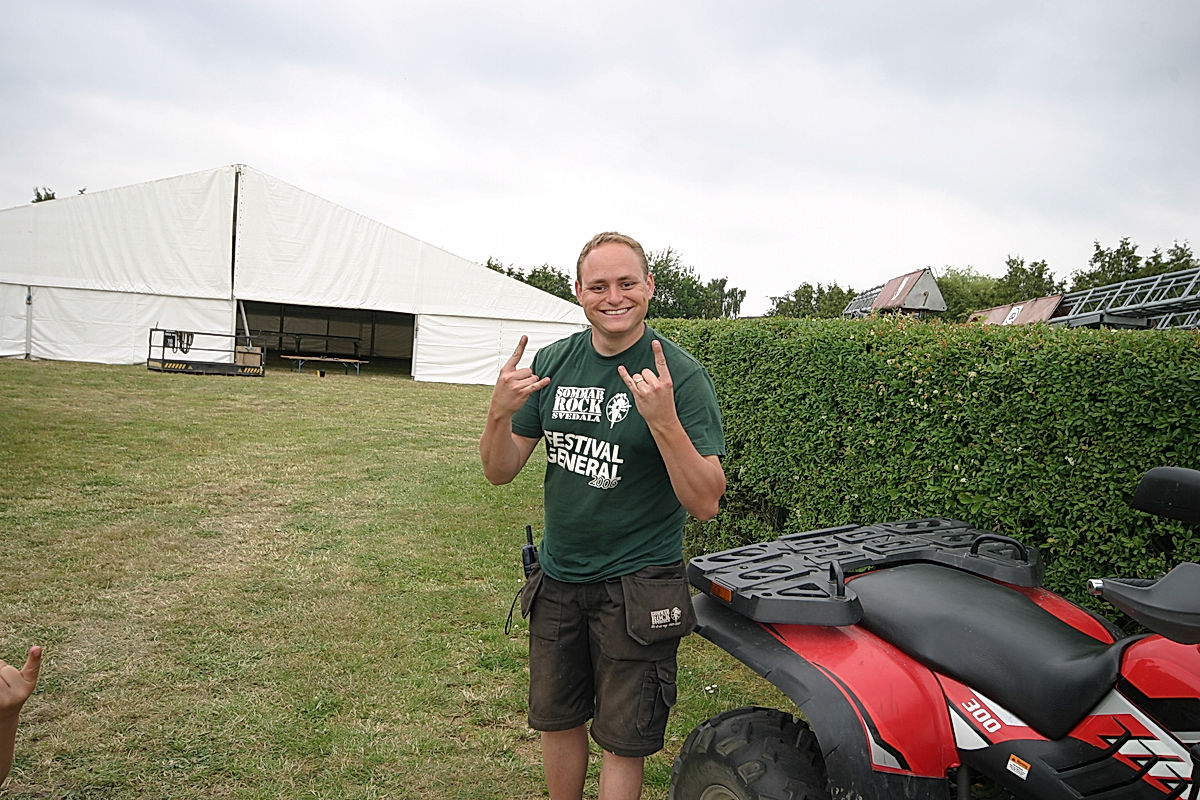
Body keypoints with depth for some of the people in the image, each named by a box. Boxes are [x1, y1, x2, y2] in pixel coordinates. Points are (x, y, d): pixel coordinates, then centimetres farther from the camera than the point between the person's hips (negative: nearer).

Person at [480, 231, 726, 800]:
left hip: (637, 587, -4)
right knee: (556, 722, 21)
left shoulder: (680, 375, -15)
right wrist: (500, 412, -20)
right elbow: (500, 472, 1)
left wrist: (663, 419, -35)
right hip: (557, 579, 5)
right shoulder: (554, 361, -1)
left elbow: (705, 503, -21)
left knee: (622, 741, 10)